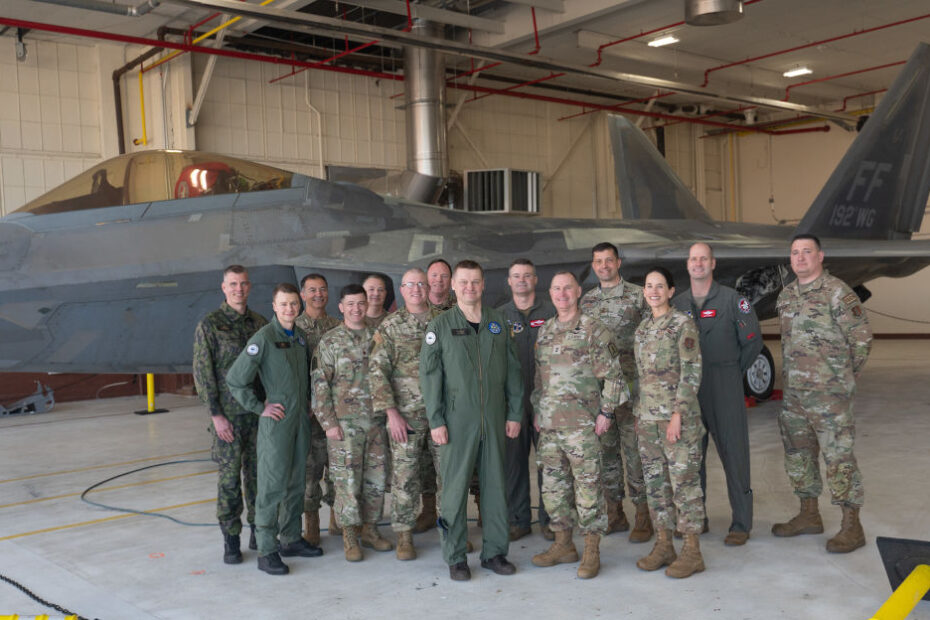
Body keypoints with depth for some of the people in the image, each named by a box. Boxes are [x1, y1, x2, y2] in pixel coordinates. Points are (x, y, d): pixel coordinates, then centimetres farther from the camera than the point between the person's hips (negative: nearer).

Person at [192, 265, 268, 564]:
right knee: (229, 477, 0)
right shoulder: (209, 324, -4)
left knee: (258, 473, 10)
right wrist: (216, 415, -11)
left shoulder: (260, 323, 9)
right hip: (228, 415, -4)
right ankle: (231, 540, 11)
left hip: (260, 412, 4)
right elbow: (203, 373, -7)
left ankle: (259, 531, 23)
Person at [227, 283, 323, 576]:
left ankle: (291, 539, 25)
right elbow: (235, 380, -13)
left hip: (301, 419, 7)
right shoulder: (263, 338, -11)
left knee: (296, 482, 13)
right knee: (273, 485, -5)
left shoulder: (301, 337, 10)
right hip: (276, 421, -7)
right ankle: (267, 551, 2)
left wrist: (306, 401, 11)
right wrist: (260, 407, -11)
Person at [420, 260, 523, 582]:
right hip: (457, 419, -3)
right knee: (455, 486, 1)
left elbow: (513, 370, 10)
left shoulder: (498, 322, 9)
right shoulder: (440, 325, 1)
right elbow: (430, 374, -2)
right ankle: (455, 557, 12)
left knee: (495, 484, 9)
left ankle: (495, 551, 20)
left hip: (494, 417, 3)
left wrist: (515, 413, 5)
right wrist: (435, 420, -8)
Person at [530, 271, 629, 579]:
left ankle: (592, 551, 7)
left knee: (588, 485, -2)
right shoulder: (544, 331, 14)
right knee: (553, 484, 10)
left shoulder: (594, 329, -4)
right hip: (548, 423, 6)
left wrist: (606, 412, -9)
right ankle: (563, 544, 22)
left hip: (581, 423, -6)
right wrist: (537, 412, 16)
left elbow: (612, 374, -5)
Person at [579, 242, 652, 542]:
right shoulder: (586, 300, 13)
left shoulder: (638, 295, 0)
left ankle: (643, 515, 5)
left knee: (633, 448, -5)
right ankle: (614, 513, 19)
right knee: (605, 449, 9)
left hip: (630, 383, -4)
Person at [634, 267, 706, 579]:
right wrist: (638, 413, 15)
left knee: (684, 480, -3)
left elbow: (691, 372, -12)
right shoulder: (642, 328, 14)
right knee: (654, 480, 10)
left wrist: (678, 413, -17)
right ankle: (663, 545, 20)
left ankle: (692, 552, 5)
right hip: (647, 415, 7)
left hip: (677, 414, -7)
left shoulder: (682, 324, -7)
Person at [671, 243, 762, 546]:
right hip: (688, 388, 4)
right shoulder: (677, 304, 9)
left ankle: (741, 524, 6)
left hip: (725, 389, -4)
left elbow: (753, 341, 0)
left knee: (734, 454, -2)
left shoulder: (732, 300, -2)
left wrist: (733, 372, 4)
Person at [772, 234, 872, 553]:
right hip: (794, 392, 8)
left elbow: (862, 337, -8)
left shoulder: (837, 292, -11)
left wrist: (844, 377, 0)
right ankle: (809, 515, 27)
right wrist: (794, 373, 16)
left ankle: (852, 526, 5)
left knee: (839, 456, -4)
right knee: (798, 454, 14)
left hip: (829, 393, -8)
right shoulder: (787, 295, 11)